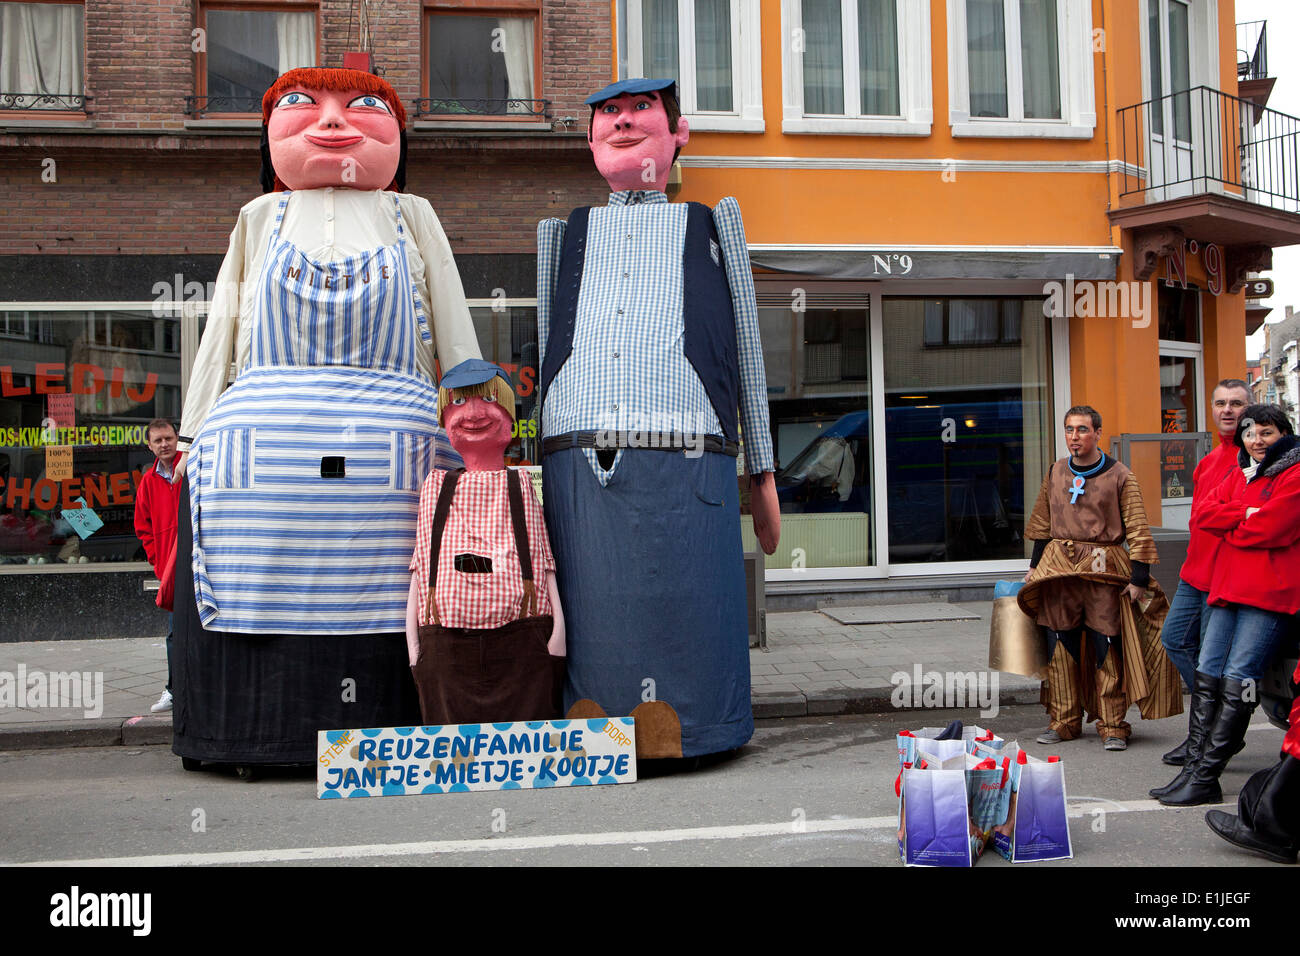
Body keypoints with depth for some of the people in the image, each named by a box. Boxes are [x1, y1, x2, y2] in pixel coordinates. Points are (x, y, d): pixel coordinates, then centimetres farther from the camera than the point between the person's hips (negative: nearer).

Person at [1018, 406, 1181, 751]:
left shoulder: (1118, 476, -1)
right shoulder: (1055, 473, 11)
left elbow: (1137, 529, -3)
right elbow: (1042, 523, 21)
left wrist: (1139, 577, -8)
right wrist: (1035, 565, 20)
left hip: (1104, 568, -3)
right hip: (1059, 567, 4)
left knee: (1108, 648, -2)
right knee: (1061, 646, 5)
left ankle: (1112, 726, 8)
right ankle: (1063, 721, 15)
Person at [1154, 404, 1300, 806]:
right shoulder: (1239, 475, 21)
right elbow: (1201, 514, 7)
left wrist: (1226, 527, 2)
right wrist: (1245, 515, -7)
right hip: (1228, 587, 8)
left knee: (1238, 680, -9)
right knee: (1206, 673, 3)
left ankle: (1206, 779, -9)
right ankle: (1195, 766, 5)